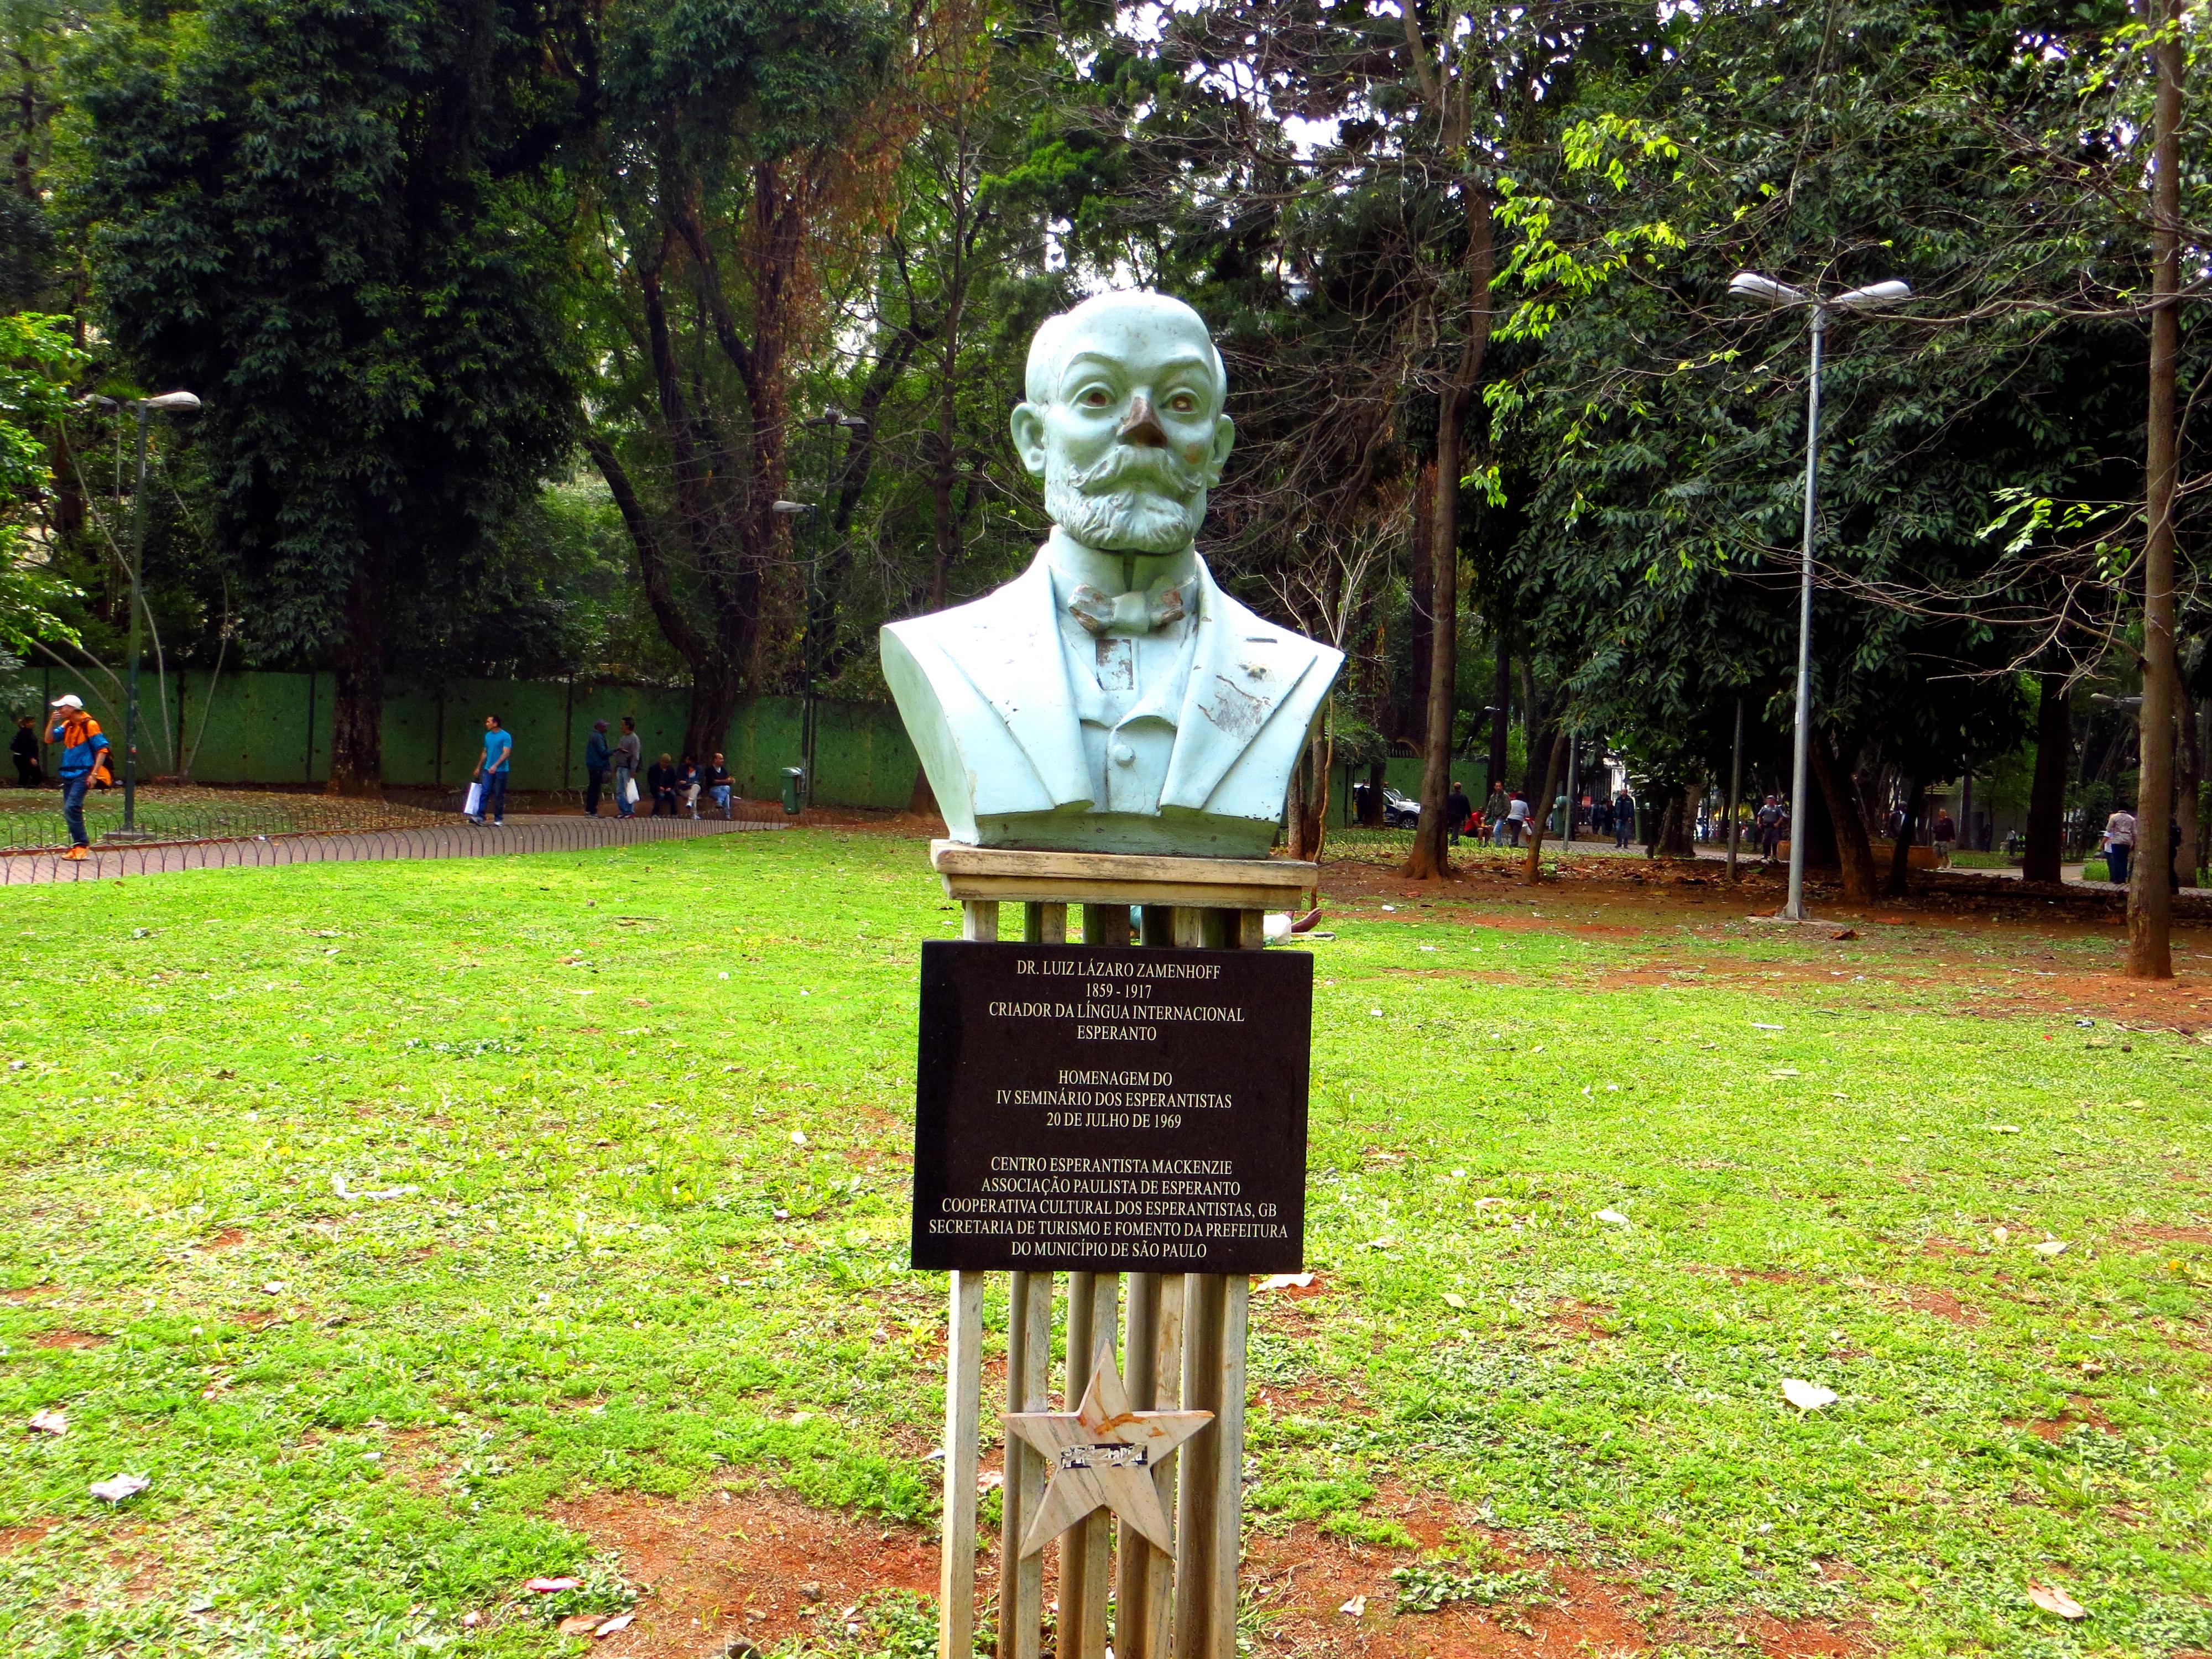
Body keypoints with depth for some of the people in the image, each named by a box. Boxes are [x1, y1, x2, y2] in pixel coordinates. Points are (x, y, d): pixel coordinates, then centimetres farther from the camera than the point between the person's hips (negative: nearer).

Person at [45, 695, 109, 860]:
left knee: (72, 808, -18)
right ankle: (79, 846, 13)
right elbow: (49, 739, 14)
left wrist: (94, 773, -16)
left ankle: (82, 845, -14)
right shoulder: (67, 725, 13)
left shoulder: (89, 725, -10)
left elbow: (102, 750, -11)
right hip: (68, 774, 9)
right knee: (69, 810, 7)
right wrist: (53, 722, -1)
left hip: (83, 774, -8)